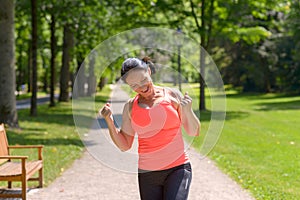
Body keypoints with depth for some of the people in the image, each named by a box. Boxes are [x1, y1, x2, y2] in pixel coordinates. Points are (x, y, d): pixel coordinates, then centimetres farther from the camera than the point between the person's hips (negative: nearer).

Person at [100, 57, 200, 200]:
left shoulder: (172, 95, 2)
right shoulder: (130, 107, 8)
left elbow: (194, 132, 4)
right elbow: (124, 145, 8)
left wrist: (188, 110, -14)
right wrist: (109, 121, -4)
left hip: (177, 168, -3)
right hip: (147, 174, 3)